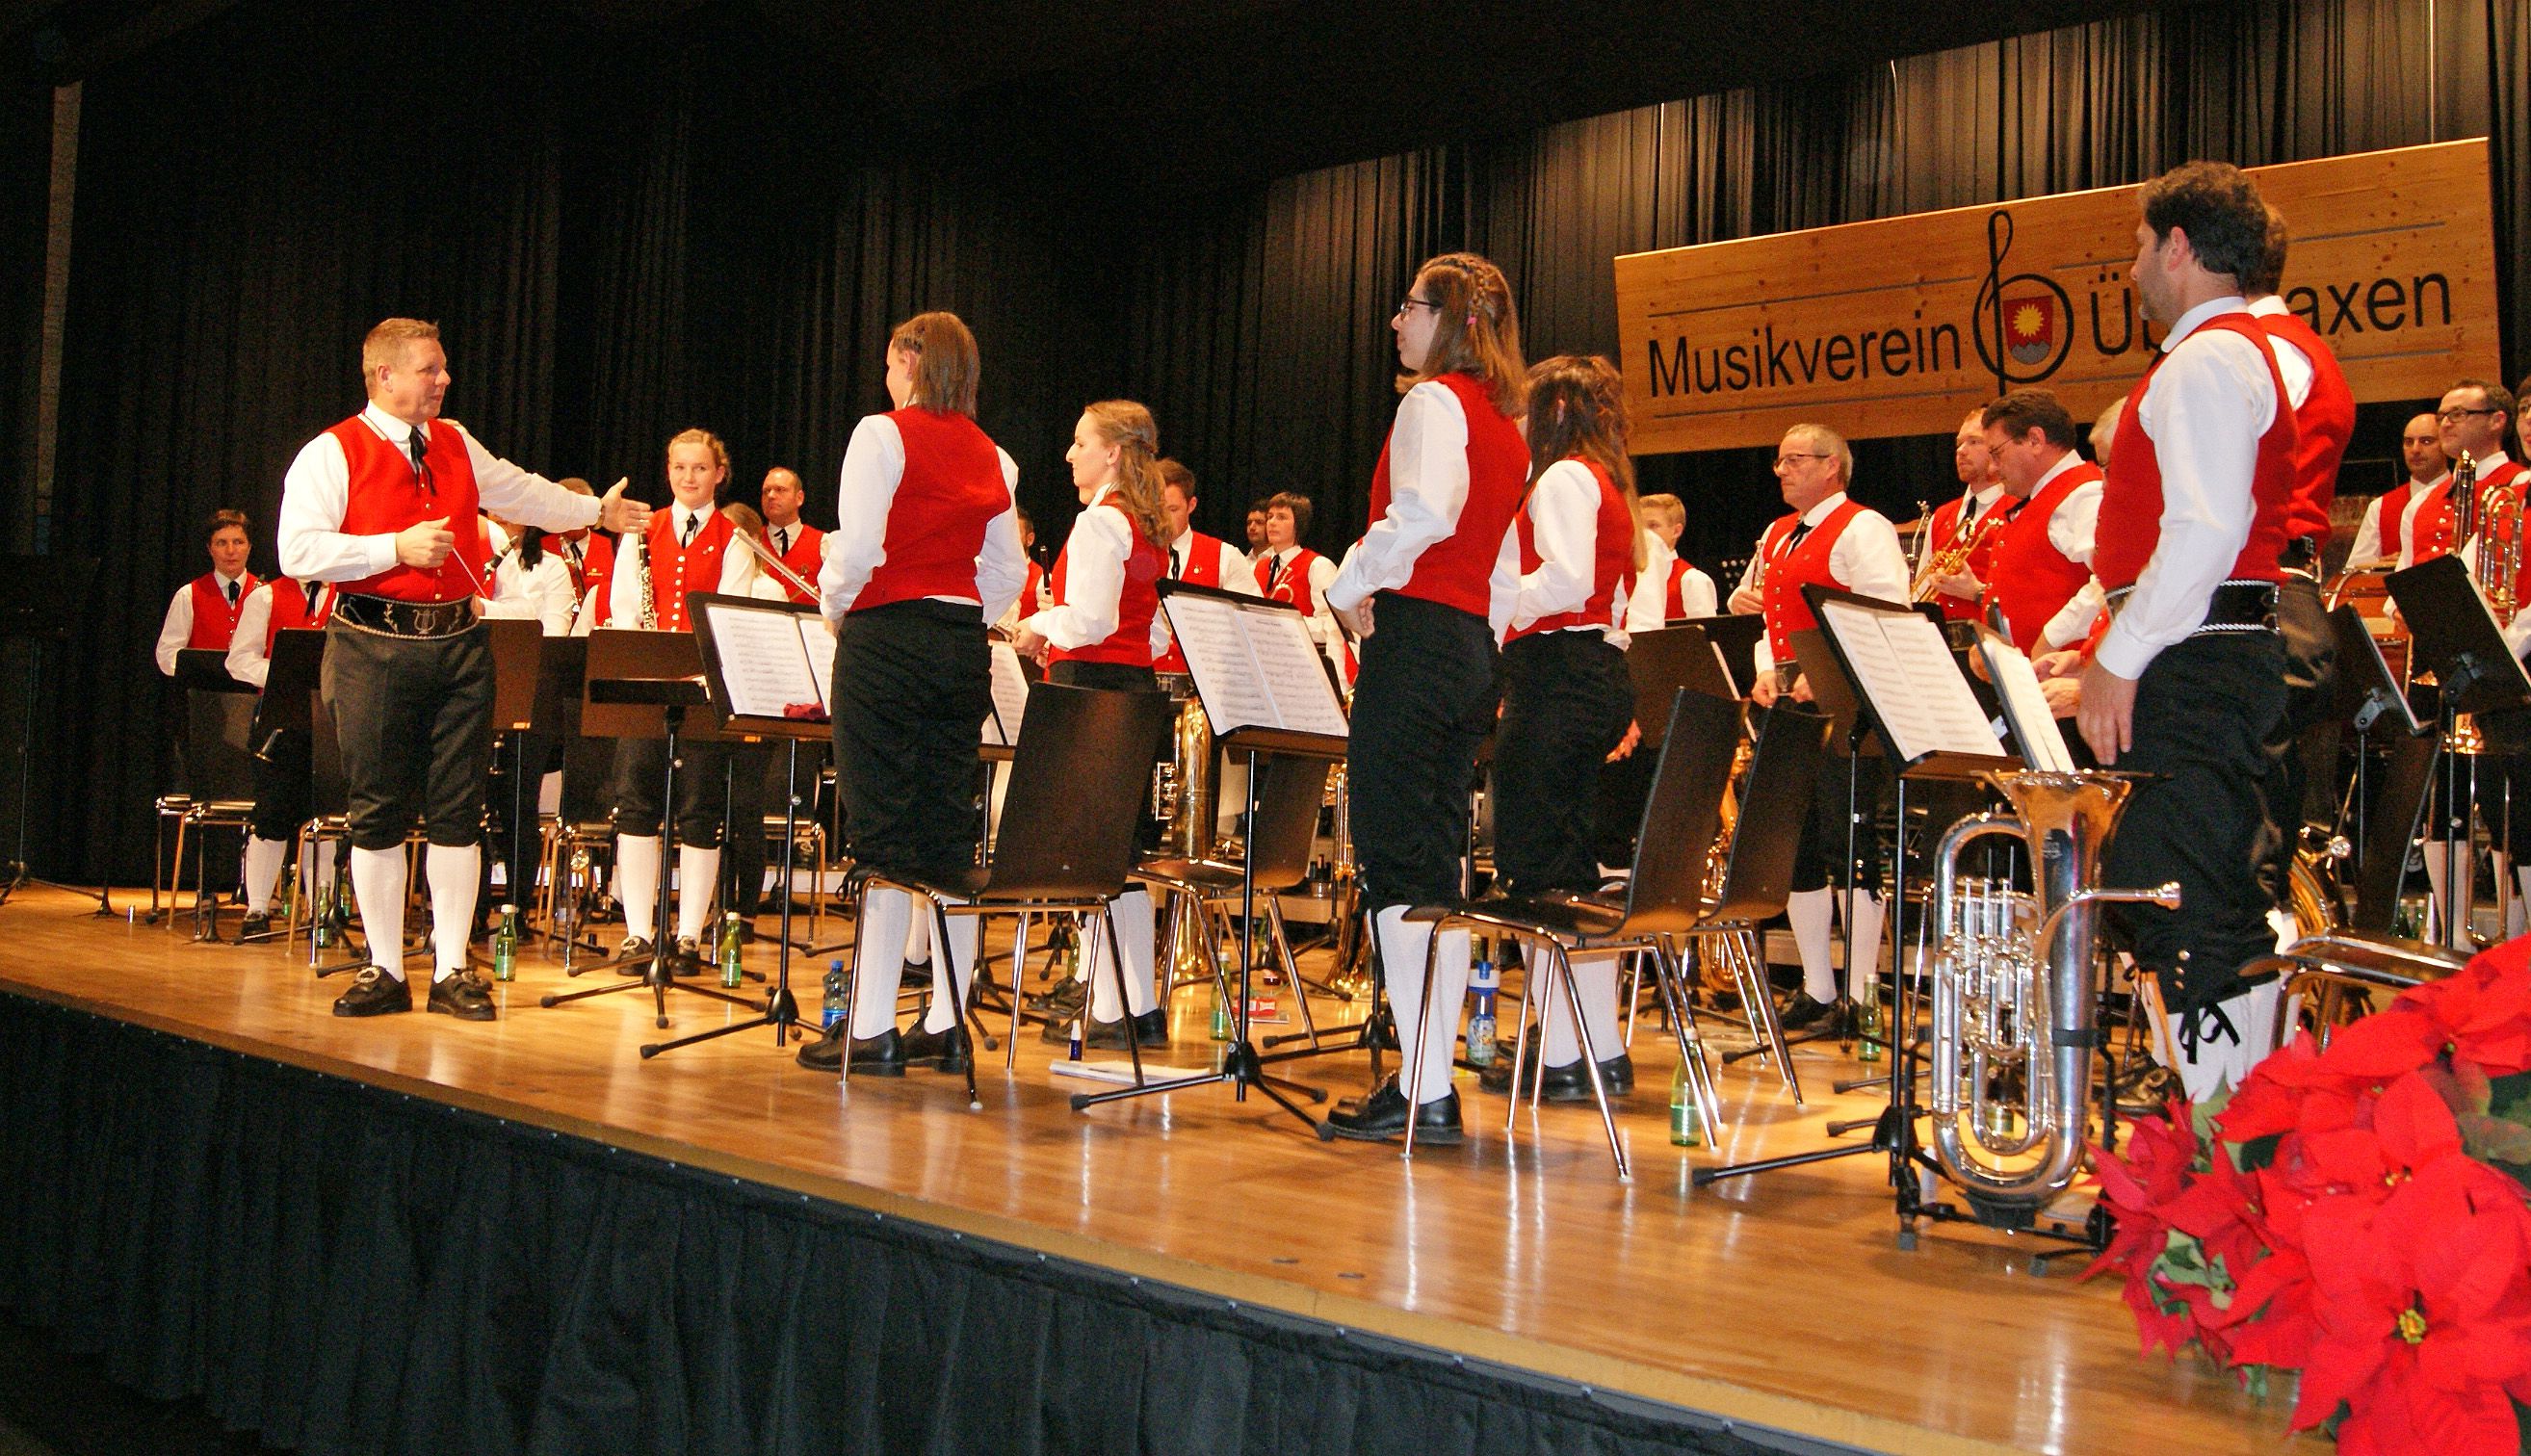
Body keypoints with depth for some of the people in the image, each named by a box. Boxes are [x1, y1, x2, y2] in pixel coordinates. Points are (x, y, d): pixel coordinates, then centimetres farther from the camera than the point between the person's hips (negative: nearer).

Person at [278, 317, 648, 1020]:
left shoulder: (457, 445, 16)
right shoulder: (331, 455, -2)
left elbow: (520, 490, 32)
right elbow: (299, 552, -11)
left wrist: (593, 511, 40)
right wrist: (395, 547, -16)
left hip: (459, 644, 4)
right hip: (375, 650, -4)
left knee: (457, 813, 2)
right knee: (379, 813, 1)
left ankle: (452, 971, 9)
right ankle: (385, 971, 12)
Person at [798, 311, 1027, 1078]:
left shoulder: (882, 435, -5)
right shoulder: (991, 457, 13)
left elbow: (858, 548, -12)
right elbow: (1008, 572, 11)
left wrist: (833, 608, 4)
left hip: (887, 639, -6)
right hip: (963, 645, 6)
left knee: (885, 834, -4)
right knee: (951, 834, 8)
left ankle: (871, 1028, -1)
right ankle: (946, 1024, 13)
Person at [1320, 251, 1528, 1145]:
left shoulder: (1434, 401, -7)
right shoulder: (1507, 421, 20)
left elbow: (1422, 512, -24)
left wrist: (1351, 586, -12)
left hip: (1416, 635, -9)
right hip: (1473, 645, 9)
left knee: (1396, 863, -7)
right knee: (1437, 864, 10)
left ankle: (1422, 1091, -6)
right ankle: (1433, 1084, 14)